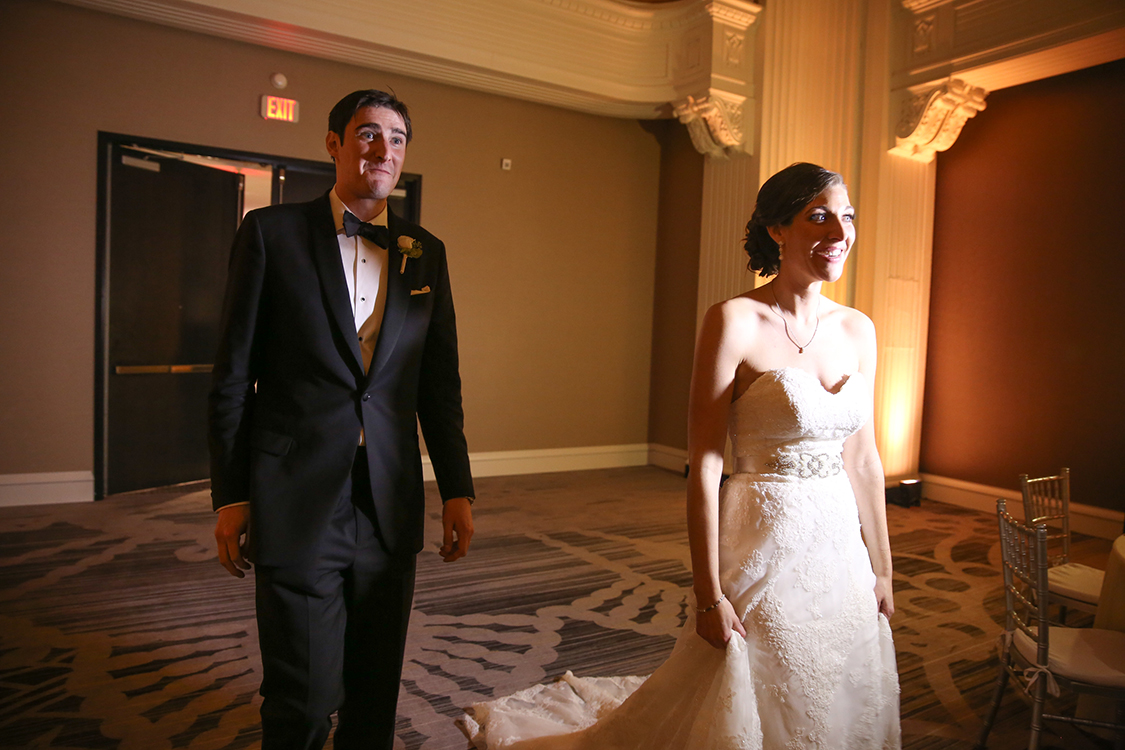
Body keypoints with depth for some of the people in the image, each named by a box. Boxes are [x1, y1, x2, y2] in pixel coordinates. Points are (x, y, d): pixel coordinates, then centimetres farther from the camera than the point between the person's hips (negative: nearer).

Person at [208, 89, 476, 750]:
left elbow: (439, 382, 10)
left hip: (392, 506, 3)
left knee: (377, 689, 16)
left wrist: (458, 490, 7)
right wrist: (230, 496, -1)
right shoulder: (271, 231, 0)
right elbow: (234, 374, 0)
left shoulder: (426, 252, 9)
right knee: (304, 694, 5)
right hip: (296, 503, -3)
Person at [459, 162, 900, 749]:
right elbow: (703, 466, -16)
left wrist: (881, 570, 11)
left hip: (841, 550, 7)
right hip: (762, 551, -6)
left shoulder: (858, 329, 4)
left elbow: (863, 461, 10)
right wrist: (708, 594, -16)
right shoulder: (734, 321, -14)